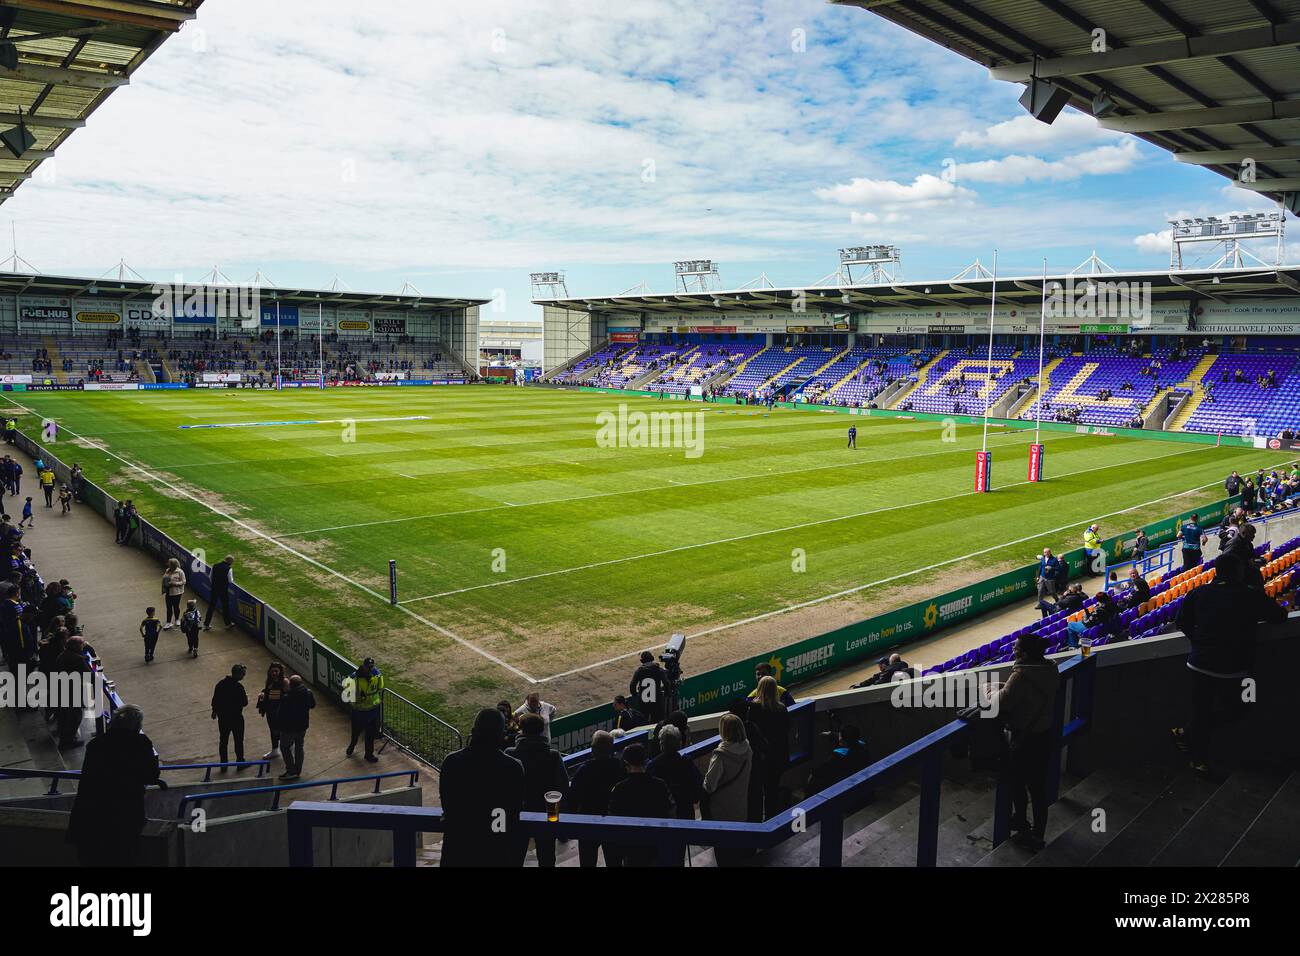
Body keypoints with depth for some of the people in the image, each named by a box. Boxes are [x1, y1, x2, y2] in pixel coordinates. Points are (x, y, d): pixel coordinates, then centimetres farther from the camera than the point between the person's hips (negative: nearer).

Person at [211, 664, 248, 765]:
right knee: (238, 740, 9)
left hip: (222, 717, 6)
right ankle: (240, 761, 16)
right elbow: (244, 703, -19)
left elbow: (215, 699, 10)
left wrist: (214, 711, 24)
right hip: (236, 717, -6)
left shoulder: (221, 683, -1)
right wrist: (246, 697, 3)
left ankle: (223, 762, 22)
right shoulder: (238, 686, -21)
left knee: (223, 740, 15)